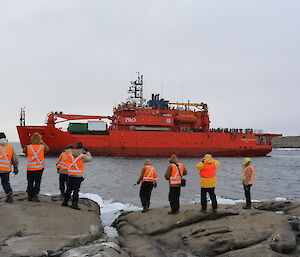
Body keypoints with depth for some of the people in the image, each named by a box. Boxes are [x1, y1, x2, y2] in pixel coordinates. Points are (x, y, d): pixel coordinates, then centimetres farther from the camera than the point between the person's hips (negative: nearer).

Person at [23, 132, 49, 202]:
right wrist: (42, 143, 28)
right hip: (39, 168, -1)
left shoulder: (28, 147, -7)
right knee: (37, 182, 3)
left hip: (30, 168, 1)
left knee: (30, 182, 13)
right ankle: (35, 196, -1)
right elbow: (47, 149, 16)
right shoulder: (43, 147, -8)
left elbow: (24, 151, 15)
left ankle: (30, 196, 20)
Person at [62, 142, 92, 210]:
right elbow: (90, 158, 5)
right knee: (76, 190, 0)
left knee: (69, 189, 15)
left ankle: (65, 202, 22)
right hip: (78, 176, -5)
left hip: (70, 175, 5)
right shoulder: (83, 156, -12)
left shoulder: (70, 154, 1)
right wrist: (87, 152, 21)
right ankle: (74, 204, 2)